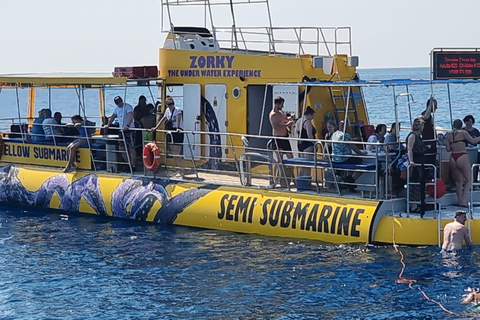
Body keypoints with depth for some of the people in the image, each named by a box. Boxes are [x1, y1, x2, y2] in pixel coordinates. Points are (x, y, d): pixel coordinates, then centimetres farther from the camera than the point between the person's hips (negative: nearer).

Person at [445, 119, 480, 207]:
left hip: (453, 158, 5)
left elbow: (448, 149, 9)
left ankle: (460, 201, 15)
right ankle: (464, 201, -8)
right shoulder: (463, 132, -1)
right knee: (468, 180, 4)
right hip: (462, 157, -5)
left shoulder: (449, 135, 10)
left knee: (458, 181, 16)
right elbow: (473, 141, -4)